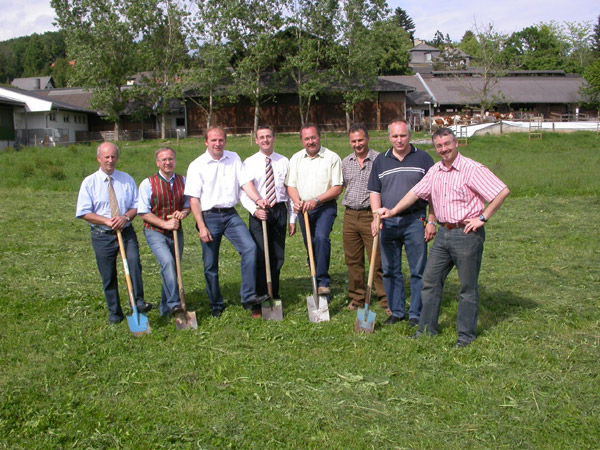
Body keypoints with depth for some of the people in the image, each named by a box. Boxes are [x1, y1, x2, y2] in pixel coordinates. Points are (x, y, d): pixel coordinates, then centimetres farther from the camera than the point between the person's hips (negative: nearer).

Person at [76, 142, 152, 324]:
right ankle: (114, 313, 18)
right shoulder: (89, 182, 1)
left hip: (126, 232, 1)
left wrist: (125, 217, -16)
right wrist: (107, 221, -16)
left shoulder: (127, 179, 7)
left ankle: (138, 301, -18)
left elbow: (136, 206, 6)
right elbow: (84, 212, -4)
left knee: (134, 261, -24)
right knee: (108, 276, 5)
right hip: (102, 235, -1)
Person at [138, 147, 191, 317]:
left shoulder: (182, 181, 6)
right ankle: (174, 304, -24)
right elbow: (143, 212, -8)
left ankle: (166, 309, 21)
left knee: (174, 268, 6)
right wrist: (165, 224, -17)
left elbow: (188, 204, 16)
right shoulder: (148, 183, -7)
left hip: (176, 232, 5)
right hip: (155, 232, -5)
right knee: (167, 261, -27)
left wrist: (184, 212, -9)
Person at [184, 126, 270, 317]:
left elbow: (245, 182, 3)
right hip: (209, 216, -2)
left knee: (249, 247, -17)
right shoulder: (197, 165, -2)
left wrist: (257, 199, -17)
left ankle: (248, 296, -13)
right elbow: (193, 199, -5)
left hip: (231, 214, 3)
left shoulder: (234, 159, 9)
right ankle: (216, 306, 19)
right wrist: (201, 227, -12)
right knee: (211, 264, 3)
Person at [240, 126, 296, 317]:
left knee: (277, 257, 7)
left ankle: (274, 299, 20)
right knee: (260, 257, -8)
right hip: (258, 213, -2)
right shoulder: (249, 163, 3)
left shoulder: (284, 162, 9)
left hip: (279, 211, 2)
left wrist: (293, 218, 7)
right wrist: (255, 210, -17)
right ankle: (258, 304, -1)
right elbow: (244, 193, 0)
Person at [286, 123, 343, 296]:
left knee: (321, 237, -25)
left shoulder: (332, 157, -3)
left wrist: (316, 200, -17)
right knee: (310, 245, 7)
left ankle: (323, 282, -22)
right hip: (304, 208, 5)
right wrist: (297, 201, -12)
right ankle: (317, 283, 20)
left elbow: (338, 188, -7)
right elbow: (291, 185, 9)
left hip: (325, 206, -4)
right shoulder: (296, 158, 10)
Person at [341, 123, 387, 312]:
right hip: (350, 216, 5)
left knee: (378, 260, -4)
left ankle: (386, 299, 6)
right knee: (353, 260, 10)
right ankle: (357, 298, 22)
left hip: (371, 216, -5)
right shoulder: (345, 162, 13)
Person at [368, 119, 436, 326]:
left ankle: (416, 314, 12)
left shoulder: (423, 158, 3)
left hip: (415, 220, -3)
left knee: (418, 270, 2)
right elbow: (375, 192, 9)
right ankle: (396, 311, 20)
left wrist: (431, 221, -4)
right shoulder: (381, 161, 10)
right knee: (390, 270, 8)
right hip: (388, 222, 3)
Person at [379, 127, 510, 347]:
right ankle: (427, 329, 23)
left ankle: (466, 335, 15)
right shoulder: (435, 171, 10)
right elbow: (415, 192, 16)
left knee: (468, 287, 3)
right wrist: (393, 211, 8)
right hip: (444, 232, 7)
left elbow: (502, 191, -14)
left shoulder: (472, 169, -11)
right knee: (430, 280, 10)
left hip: (467, 233, -7)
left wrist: (482, 218, -14)